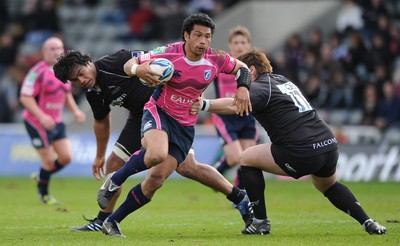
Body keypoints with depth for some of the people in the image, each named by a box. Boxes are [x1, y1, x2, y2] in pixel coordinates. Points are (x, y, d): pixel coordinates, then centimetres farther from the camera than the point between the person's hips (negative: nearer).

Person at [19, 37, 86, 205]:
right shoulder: (38, 72, -18)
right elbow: (25, 97, -21)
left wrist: (75, 111, 4)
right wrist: (42, 116, -31)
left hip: (56, 122, 7)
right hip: (36, 122, -7)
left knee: (66, 157, 1)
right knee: (49, 161, -2)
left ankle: (41, 177, 27)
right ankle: (43, 194, 22)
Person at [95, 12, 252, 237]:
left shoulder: (216, 59, -8)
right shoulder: (169, 54, -18)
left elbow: (242, 67, 12)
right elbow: (129, 64, -10)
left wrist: (243, 88, -9)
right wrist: (138, 70, -35)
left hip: (185, 126, 4)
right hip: (158, 113, -4)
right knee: (157, 154, -37)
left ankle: (113, 221, 8)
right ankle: (115, 181, -10)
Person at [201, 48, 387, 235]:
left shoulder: (261, 87, -4)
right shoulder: (282, 80, 23)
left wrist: (203, 104, -31)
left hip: (302, 153, -9)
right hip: (330, 146, 9)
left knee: (247, 158, 8)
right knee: (329, 186, 38)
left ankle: (260, 221, 10)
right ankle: (368, 223, 27)